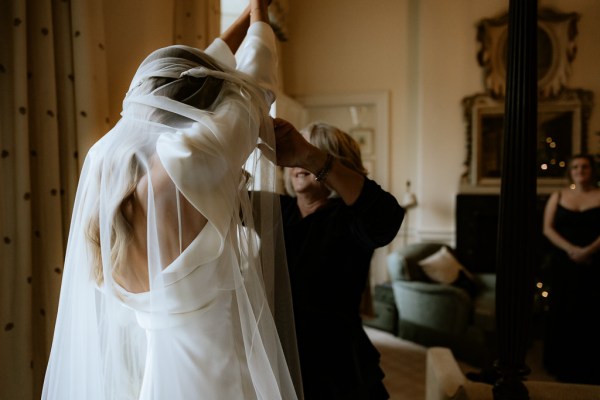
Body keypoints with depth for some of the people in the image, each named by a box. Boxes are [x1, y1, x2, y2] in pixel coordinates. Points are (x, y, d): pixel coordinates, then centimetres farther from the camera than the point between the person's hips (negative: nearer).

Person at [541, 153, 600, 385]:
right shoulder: (558, 196, 8)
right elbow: (547, 229, 1)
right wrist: (571, 249, -13)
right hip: (563, 263, 2)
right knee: (562, 313, 4)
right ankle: (562, 366, 15)